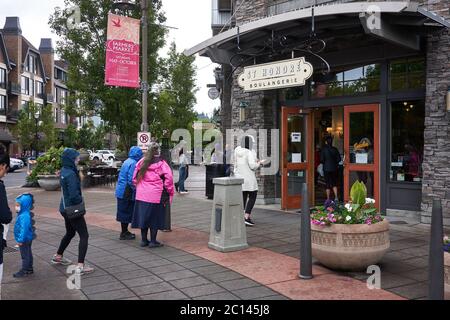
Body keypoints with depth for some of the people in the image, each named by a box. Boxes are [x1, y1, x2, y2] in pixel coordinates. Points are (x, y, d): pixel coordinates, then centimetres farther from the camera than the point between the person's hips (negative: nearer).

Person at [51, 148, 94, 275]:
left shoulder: (64, 171, 6)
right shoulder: (70, 174, -23)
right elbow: (74, 194, -26)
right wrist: (81, 200, -7)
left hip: (65, 208, 10)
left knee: (70, 233, 27)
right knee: (84, 236, -6)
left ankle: (58, 257, 42)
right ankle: (80, 266, -10)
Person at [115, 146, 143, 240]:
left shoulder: (127, 161, 11)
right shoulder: (133, 164, -18)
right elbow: (131, 180, -23)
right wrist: (136, 190, -11)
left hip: (121, 191, 9)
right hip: (127, 193, -9)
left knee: (124, 212, 17)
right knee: (126, 213, 1)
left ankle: (125, 232, 28)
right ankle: (124, 234, 9)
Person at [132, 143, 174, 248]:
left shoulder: (141, 162, 6)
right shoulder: (161, 164, -8)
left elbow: (135, 177, 12)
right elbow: (169, 177, -14)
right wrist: (168, 190, -3)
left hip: (141, 195, 5)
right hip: (156, 195, -4)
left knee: (143, 216, 14)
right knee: (154, 218, 6)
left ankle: (144, 240, 22)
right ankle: (153, 241, 10)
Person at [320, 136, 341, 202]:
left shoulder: (324, 149, -10)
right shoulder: (335, 149, -2)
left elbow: (322, 159, -12)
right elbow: (339, 159, 0)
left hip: (326, 168, -3)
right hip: (334, 168, 3)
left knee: (328, 184, 4)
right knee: (334, 183, 13)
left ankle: (328, 198, 6)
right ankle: (336, 197, 1)